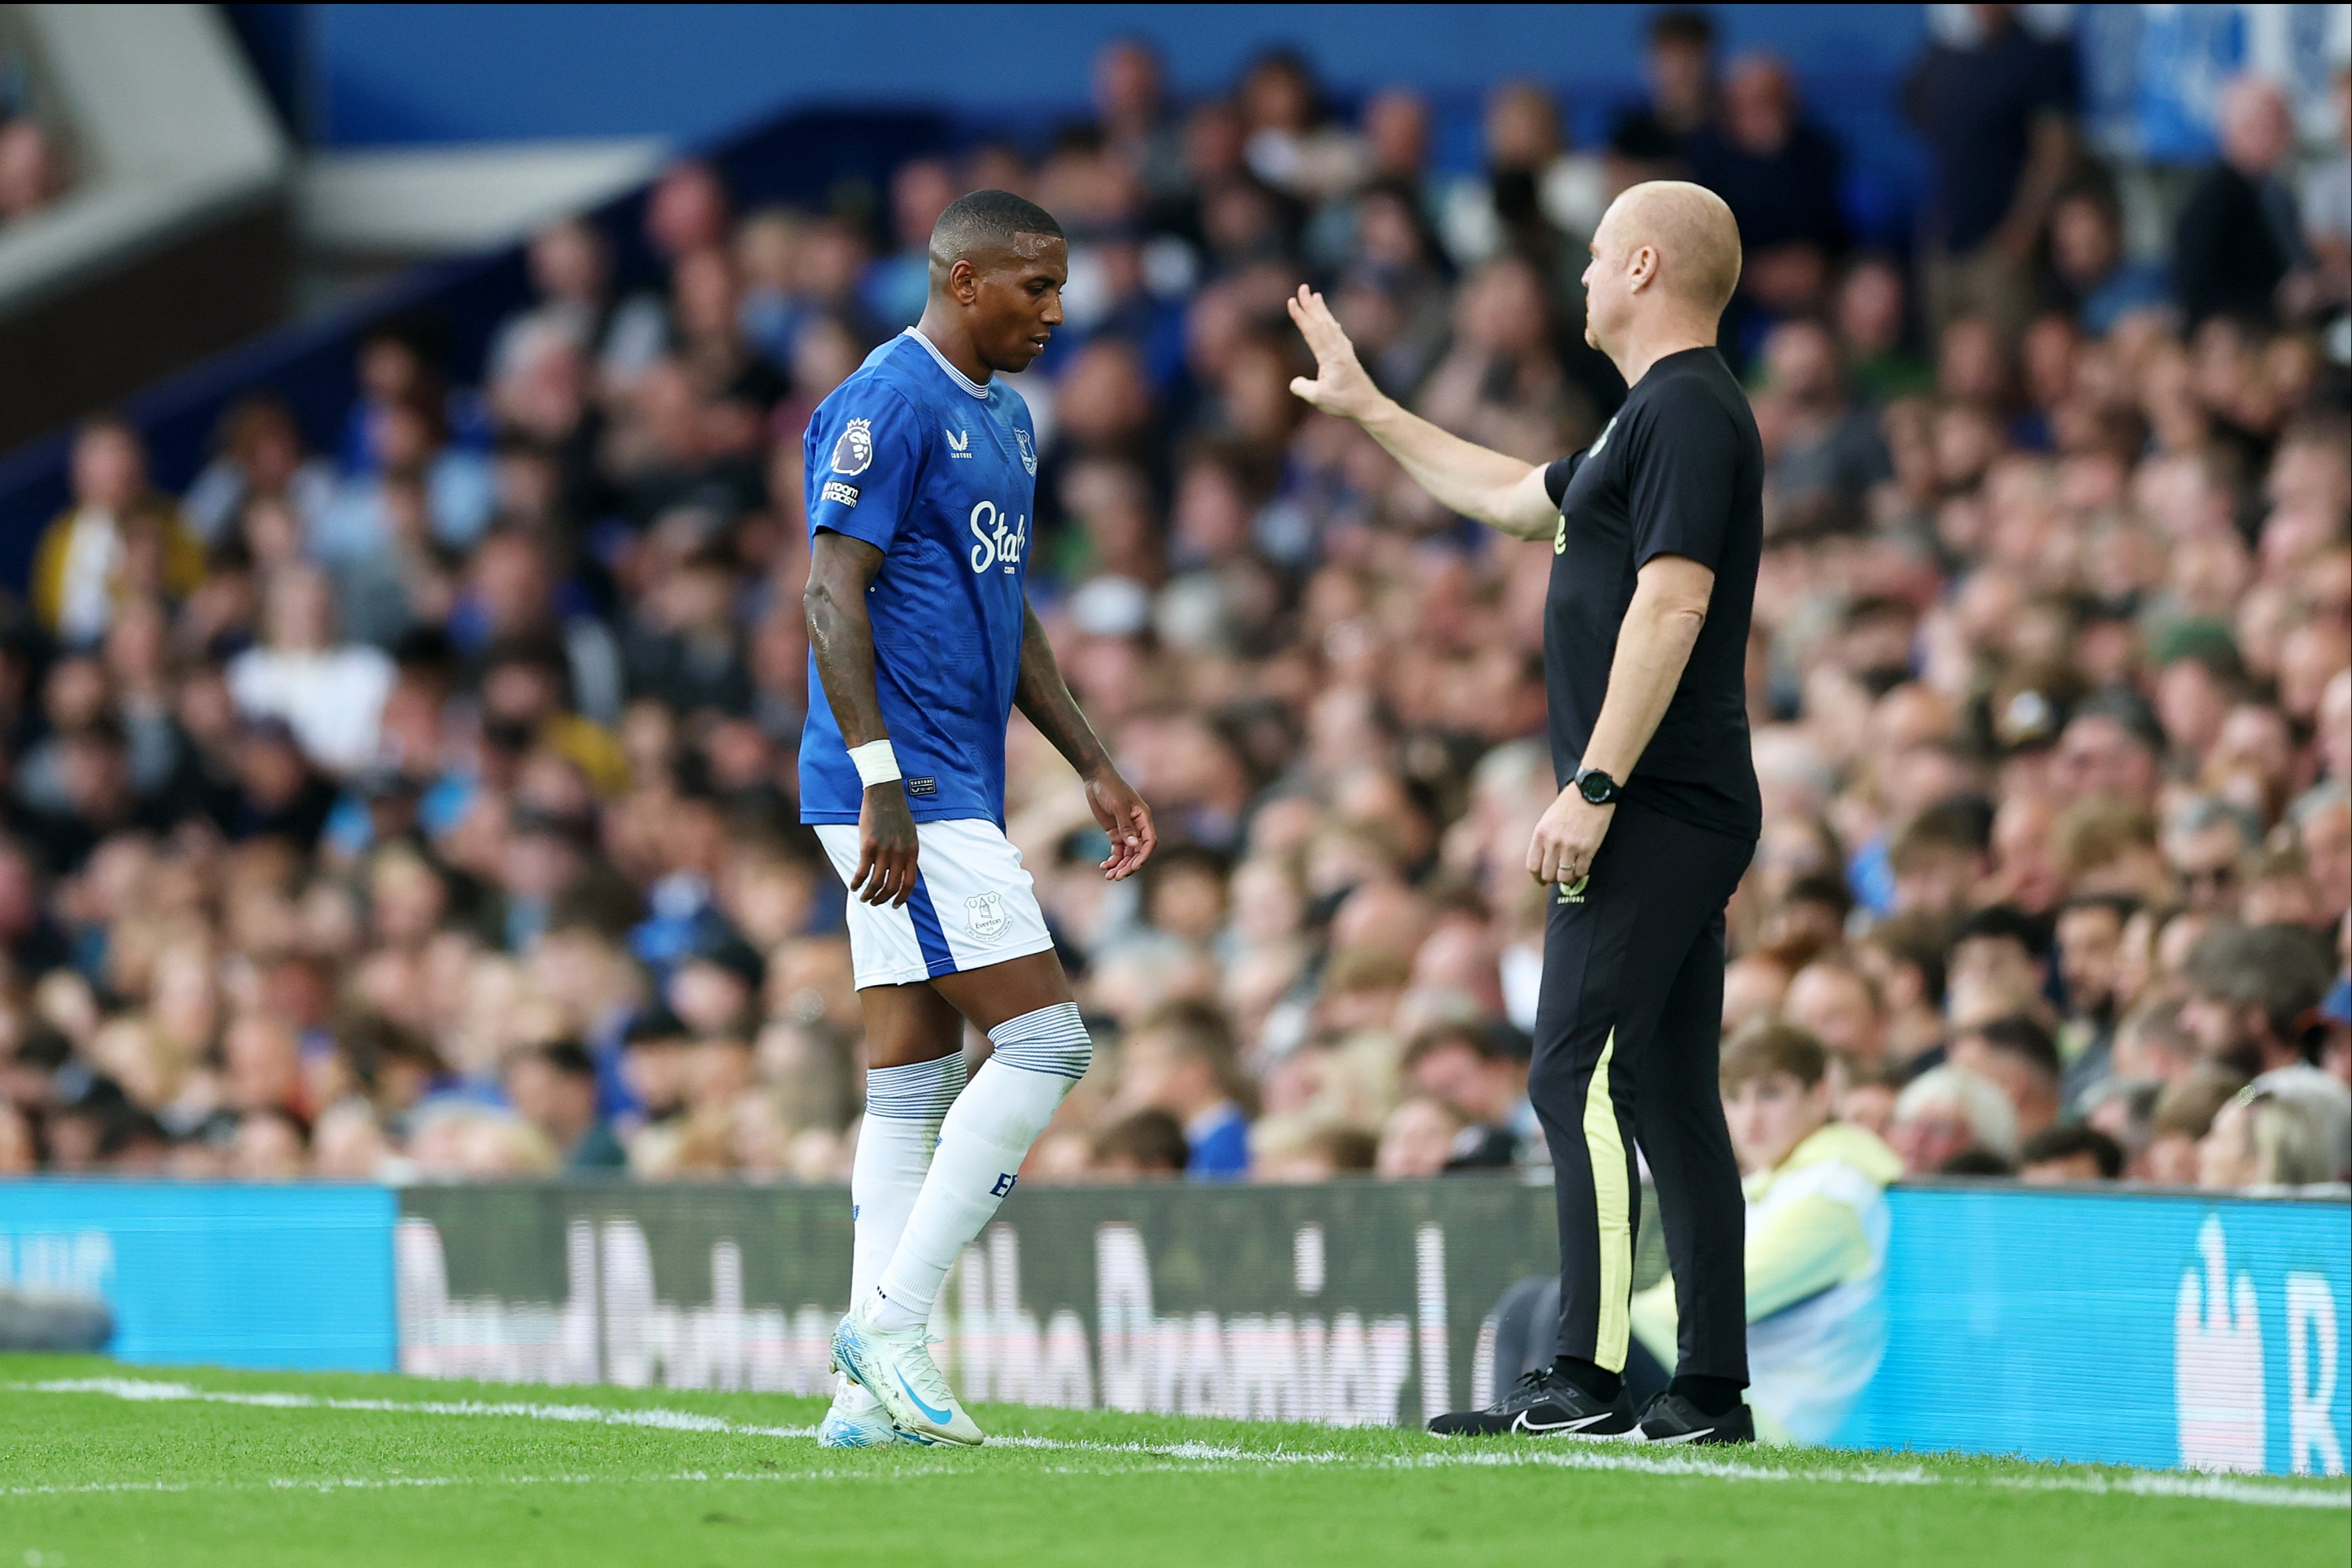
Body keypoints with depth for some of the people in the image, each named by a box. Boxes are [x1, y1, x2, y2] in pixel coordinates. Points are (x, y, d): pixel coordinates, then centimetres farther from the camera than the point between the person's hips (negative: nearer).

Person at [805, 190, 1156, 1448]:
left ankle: (874, 1391, 7)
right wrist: (884, 784, -23)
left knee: (915, 1081, 7)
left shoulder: (1004, 421, 19)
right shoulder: (888, 405, -12)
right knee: (1042, 1041, -13)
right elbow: (833, 596, -17)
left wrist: (1094, 769, 23)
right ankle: (889, 1320, -10)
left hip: (952, 794, 10)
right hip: (902, 792, -10)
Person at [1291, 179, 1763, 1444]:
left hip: (1654, 810, -10)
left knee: (1578, 1076, -13)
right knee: (1668, 1098, 7)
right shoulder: (1655, 416, 21)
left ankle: (1586, 1379, -17)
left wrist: (1592, 788, -24)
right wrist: (1366, 410, 45)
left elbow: (1672, 602, -21)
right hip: (1677, 816, 10)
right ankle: (1709, 1394, 6)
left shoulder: (1688, 412, -12)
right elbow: (1515, 498, 38)